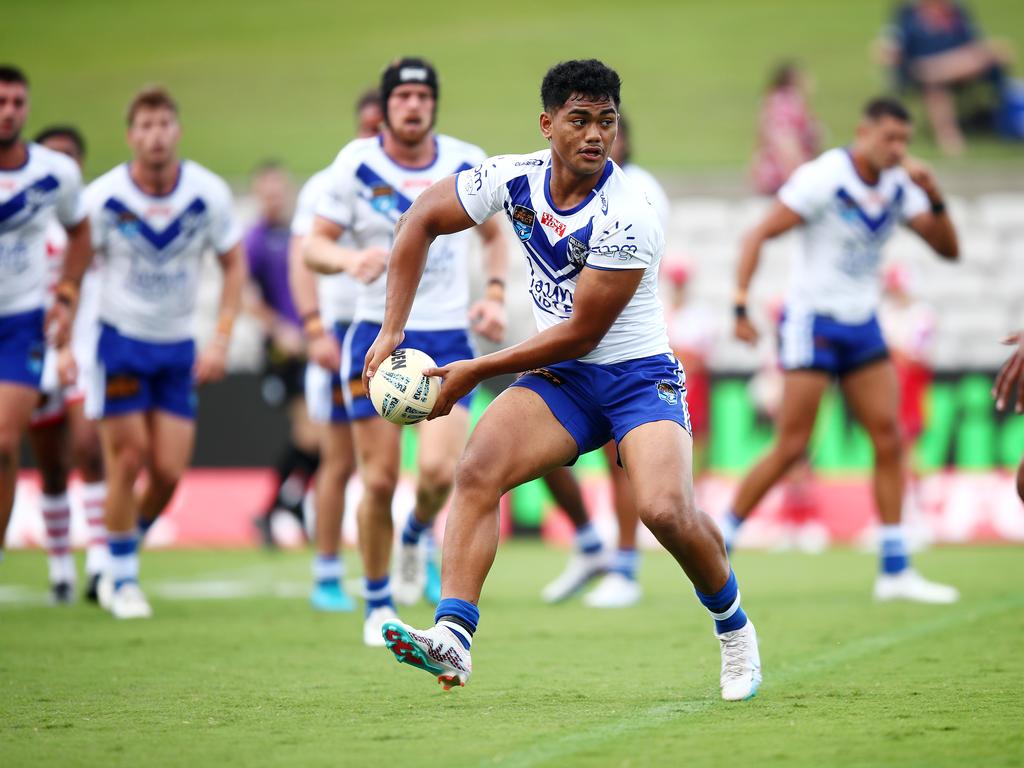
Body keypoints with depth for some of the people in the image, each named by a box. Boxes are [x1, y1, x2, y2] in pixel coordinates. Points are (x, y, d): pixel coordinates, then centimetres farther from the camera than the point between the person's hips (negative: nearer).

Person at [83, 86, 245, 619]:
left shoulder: (209, 194, -8)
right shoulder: (102, 198, -14)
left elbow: (234, 265, 4)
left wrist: (221, 341, -3)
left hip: (178, 346, 2)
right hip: (120, 340, -2)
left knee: (169, 471, -2)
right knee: (127, 460, -7)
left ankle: (127, 549, 25)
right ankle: (122, 578, 9)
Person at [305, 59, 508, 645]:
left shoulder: (468, 164, 3)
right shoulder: (356, 165, -4)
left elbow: (494, 232, 20)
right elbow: (315, 245, -2)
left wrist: (496, 294, 5)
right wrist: (349, 258, -24)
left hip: (448, 338, 1)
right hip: (379, 335, -1)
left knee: (440, 470, -17)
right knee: (380, 480, -2)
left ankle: (417, 535, 19)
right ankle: (379, 603, 19)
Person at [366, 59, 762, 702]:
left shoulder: (628, 219, -23)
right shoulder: (515, 178, -7)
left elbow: (579, 334, -19)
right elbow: (420, 221, 6)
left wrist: (475, 372, -13)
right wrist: (392, 332, 2)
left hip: (638, 376, -5)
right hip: (561, 380, 5)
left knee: (666, 510, -25)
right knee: (477, 470, -20)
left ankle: (733, 625, 5)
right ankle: (452, 638, -25)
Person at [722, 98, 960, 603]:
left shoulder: (898, 187, 3)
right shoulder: (823, 179, -15)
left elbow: (947, 249, 2)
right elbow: (756, 236, -15)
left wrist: (934, 198, -15)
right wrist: (741, 307, -22)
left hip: (862, 325, 6)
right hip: (812, 322, -6)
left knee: (889, 438, -3)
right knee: (791, 447, -9)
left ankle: (895, 571, 0)